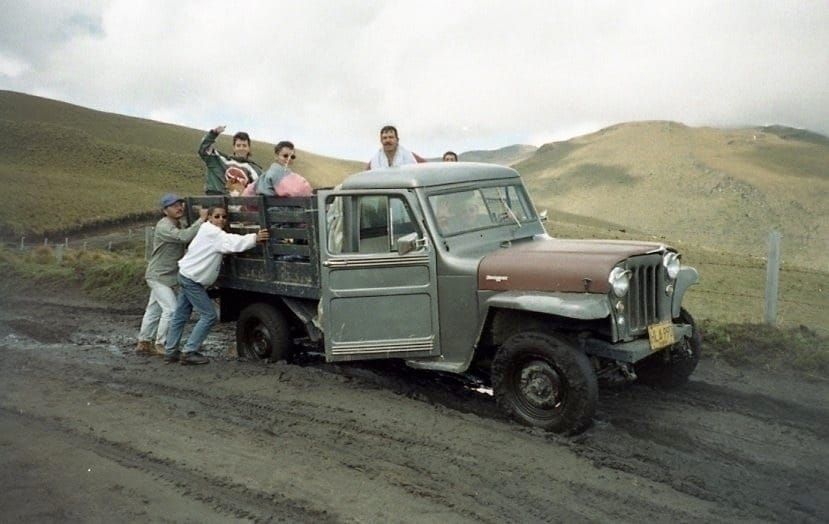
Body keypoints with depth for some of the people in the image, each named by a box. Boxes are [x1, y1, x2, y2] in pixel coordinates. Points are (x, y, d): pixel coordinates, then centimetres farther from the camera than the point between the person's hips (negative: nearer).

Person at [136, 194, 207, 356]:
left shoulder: (177, 225, 11)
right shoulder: (164, 227, -22)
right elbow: (184, 237, -36)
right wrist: (201, 219, -34)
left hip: (163, 276, 10)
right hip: (159, 276, -10)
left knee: (153, 309, 16)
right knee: (171, 309, -13)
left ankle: (143, 342, 25)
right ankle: (160, 345, -3)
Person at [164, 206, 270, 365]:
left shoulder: (212, 232, 13)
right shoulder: (211, 232, -18)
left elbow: (230, 243, 15)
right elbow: (233, 243, -32)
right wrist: (255, 238, -39)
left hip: (187, 276, 10)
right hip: (192, 279, -10)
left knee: (180, 316, 14)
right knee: (209, 316, -7)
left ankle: (170, 351, 22)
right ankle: (189, 352, -3)